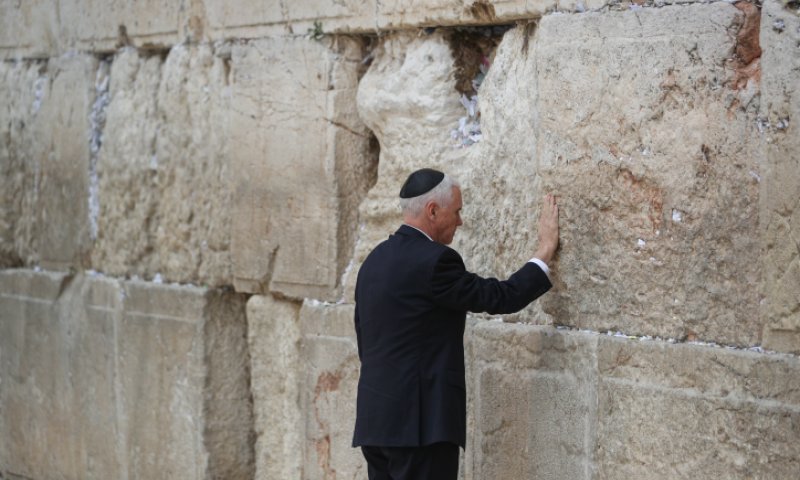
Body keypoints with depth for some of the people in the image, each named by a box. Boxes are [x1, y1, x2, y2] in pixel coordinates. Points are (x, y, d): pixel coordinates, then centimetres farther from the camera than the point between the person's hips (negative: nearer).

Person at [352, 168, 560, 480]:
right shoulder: (433, 260, -15)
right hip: (419, 421, -9)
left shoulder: (376, 259, 13)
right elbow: (502, 297, -9)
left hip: (377, 417, 9)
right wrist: (546, 249, 2)